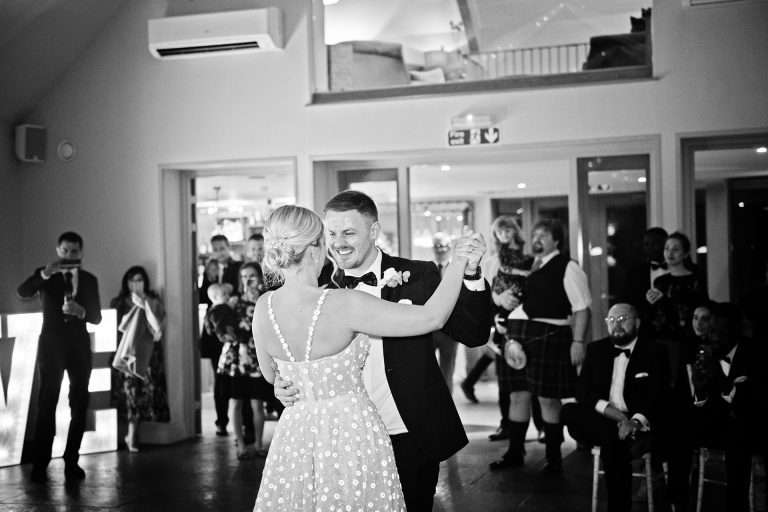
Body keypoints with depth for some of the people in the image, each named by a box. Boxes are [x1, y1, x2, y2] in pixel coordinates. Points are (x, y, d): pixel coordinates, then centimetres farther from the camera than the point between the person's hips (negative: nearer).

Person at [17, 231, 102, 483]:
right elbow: (22, 292, -16)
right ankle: (40, 464, -7)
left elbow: (96, 317, 5)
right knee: (47, 403, -7)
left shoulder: (89, 279, 9)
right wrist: (45, 273, -29)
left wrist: (80, 311, -16)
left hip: (79, 345, 3)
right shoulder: (45, 275, 4)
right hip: (51, 344, -3)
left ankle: (71, 461, 13)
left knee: (80, 404, 4)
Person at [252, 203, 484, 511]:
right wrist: (459, 260, -6)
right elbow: (432, 317, -17)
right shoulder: (344, 303, -21)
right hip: (352, 434, -5)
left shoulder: (263, 308, -6)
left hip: (296, 435, 5)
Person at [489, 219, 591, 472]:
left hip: (550, 336, -6)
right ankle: (515, 453, 19)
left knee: (549, 398, 0)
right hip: (518, 334, 6)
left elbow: (581, 308, -8)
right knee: (518, 395, 8)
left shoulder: (567, 268, -3)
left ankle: (553, 456, 12)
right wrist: (511, 301, 6)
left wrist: (578, 341, -15)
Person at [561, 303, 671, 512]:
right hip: (604, 420, 3)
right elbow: (582, 390, 4)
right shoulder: (596, 349, 12)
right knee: (568, 411, -26)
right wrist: (608, 409, -16)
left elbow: (658, 396, -9)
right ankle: (629, 440, -29)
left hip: (639, 425, -3)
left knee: (612, 442, -35)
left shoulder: (655, 351, 1)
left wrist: (635, 422, -28)